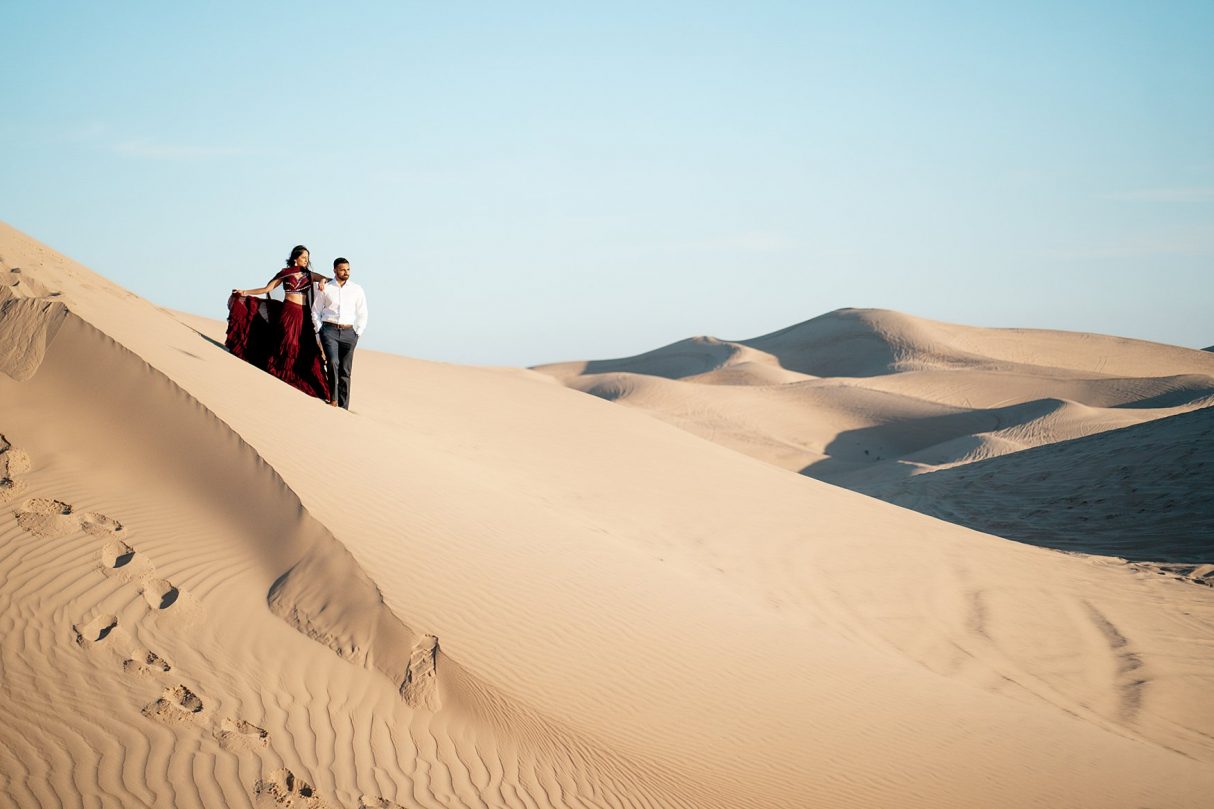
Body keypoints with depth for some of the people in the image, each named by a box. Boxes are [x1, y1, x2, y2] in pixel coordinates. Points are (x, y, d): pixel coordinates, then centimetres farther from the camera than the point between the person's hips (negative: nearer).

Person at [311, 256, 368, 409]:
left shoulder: (357, 290, 8)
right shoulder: (325, 289, 5)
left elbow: (362, 314, 12)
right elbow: (316, 311, 12)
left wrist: (357, 333, 2)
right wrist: (320, 330, 3)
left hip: (349, 332, 1)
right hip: (329, 329, -1)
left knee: (345, 370, 1)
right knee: (333, 362, -23)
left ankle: (343, 407, 3)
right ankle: (333, 398, -16)